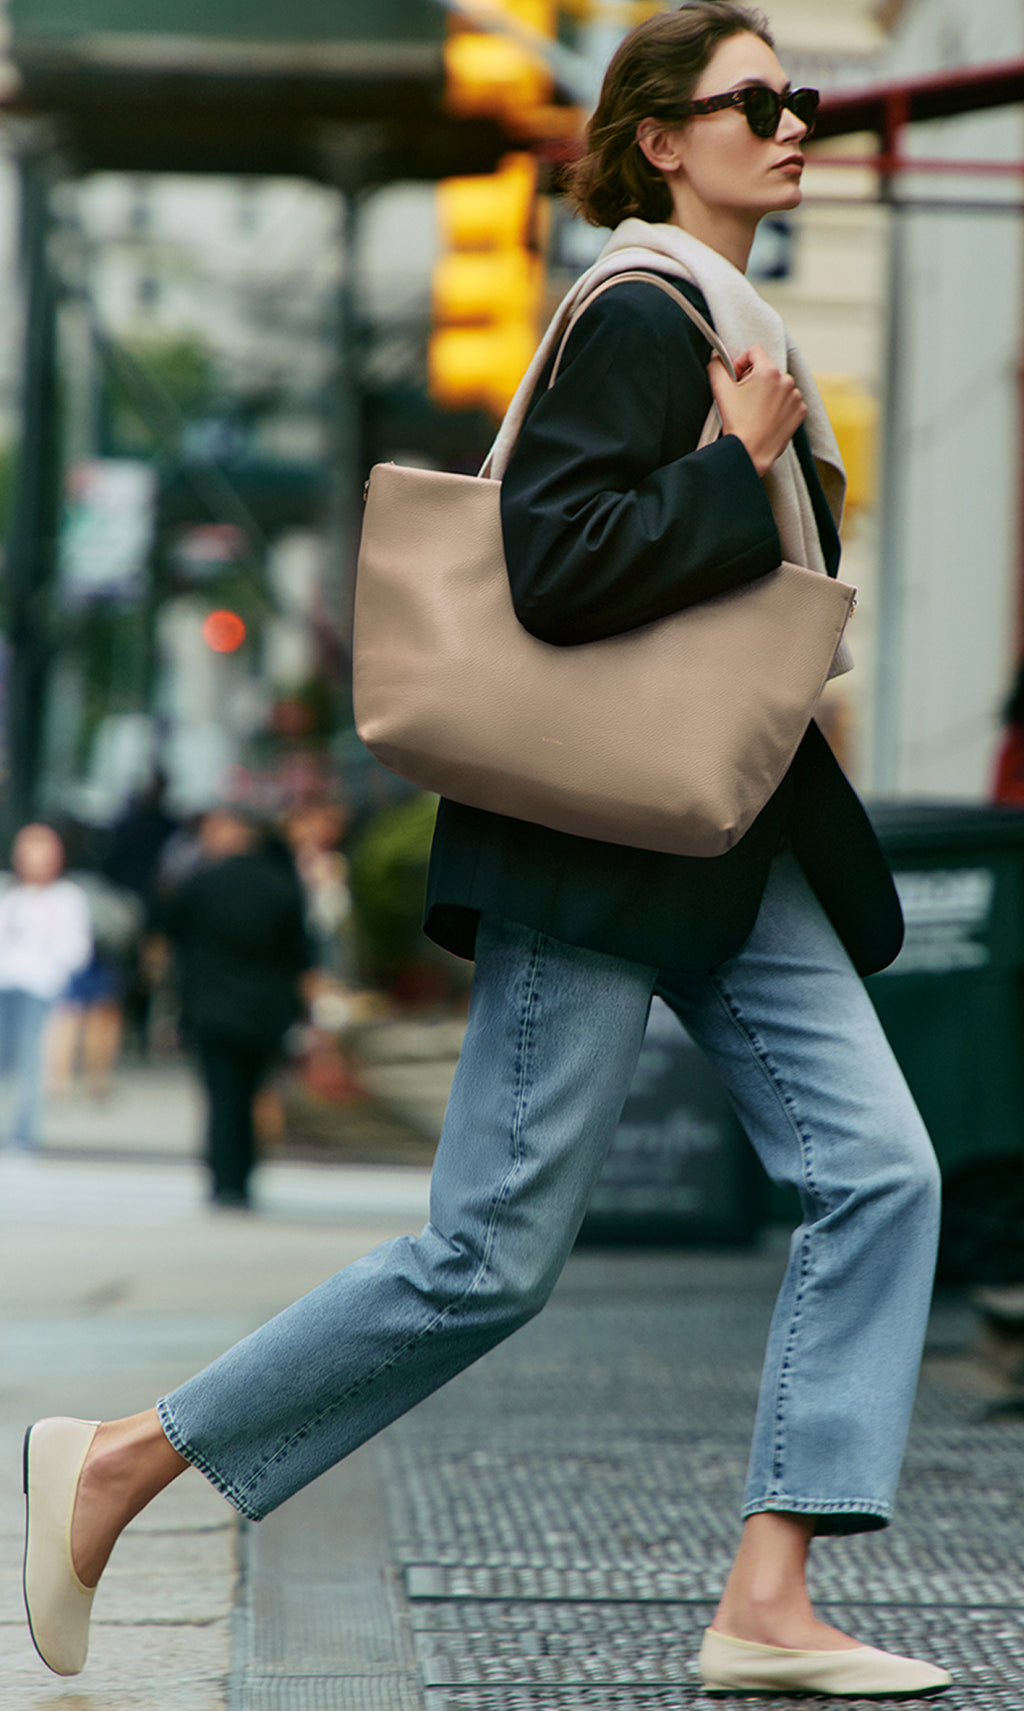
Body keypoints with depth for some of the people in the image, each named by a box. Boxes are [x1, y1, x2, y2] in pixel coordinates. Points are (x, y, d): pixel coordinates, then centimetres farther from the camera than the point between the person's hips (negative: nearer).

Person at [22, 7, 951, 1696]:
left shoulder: (728, 327, 16)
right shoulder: (636, 318, -14)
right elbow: (559, 568, -26)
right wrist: (741, 467, -18)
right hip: (599, 852, -10)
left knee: (878, 1172, -3)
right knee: (492, 1257, -6)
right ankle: (119, 1463, 6)